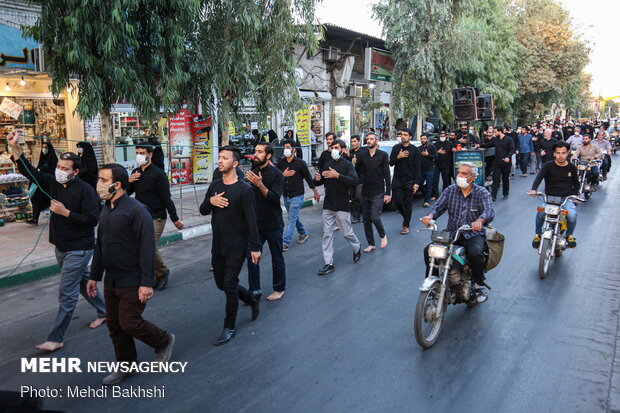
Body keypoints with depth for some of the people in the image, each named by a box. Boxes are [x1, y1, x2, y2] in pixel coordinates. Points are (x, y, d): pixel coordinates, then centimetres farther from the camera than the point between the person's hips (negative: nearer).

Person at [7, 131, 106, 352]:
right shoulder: (53, 183, 3)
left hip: (78, 249, -8)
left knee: (66, 293, -4)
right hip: (60, 247, 8)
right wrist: (16, 149, -12)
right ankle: (104, 311, 40)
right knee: (83, 282, 21)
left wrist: (66, 212, -23)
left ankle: (56, 338, 4)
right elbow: (30, 172, -1)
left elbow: (92, 219, -20)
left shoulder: (85, 190, -17)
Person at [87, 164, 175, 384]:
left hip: (132, 282, -8)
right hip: (111, 281, 8)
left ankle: (164, 341, 22)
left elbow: (147, 248, -21)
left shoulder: (136, 210, -18)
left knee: (130, 324, -5)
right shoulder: (105, 210, 10)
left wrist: (147, 283, -24)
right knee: (114, 325, 14)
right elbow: (99, 246, 18)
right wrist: (94, 276, 20)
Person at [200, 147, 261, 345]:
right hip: (218, 245, 7)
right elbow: (203, 210, 11)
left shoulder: (244, 190, -15)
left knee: (230, 285, -1)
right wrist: (210, 201, -12)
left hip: (236, 246, -7)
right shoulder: (215, 186, 6)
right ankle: (252, 299, 41)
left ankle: (230, 328, 14)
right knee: (221, 283, 16)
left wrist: (255, 247, -15)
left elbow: (251, 221, -15)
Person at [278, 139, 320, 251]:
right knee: (294, 217, 18)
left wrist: (316, 192, 5)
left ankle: (285, 243, -11)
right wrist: (283, 175, -17)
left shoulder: (300, 163, -9)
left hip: (297, 196, -5)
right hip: (285, 195, 6)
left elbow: (308, 178, -1)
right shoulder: (281, 163, 3)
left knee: (292, 219, -9)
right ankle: (303, 233, 39)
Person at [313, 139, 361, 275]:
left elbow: (354, 180, -22)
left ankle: (357, 248, 36)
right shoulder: (327, 165, 11)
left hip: (342, 205, -5)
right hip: (328, 205, 5)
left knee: (347, 233, 5)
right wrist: (317, 179, -9)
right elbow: (319, 183, 15)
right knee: (327, 234, 2)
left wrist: (337, 175, -33)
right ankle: (329, 264, 7)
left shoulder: (347, 165, -6)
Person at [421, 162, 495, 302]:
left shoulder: (482, 192, -3)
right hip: (451, 233, 3)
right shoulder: (450, 190, 7)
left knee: (475, 254, -34)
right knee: (428, 250, -18)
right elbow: (438, 206, -2)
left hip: (473, 234, -3)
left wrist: (479, 221, -43)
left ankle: (479, 285, -6)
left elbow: (489, 211, -19)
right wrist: (430, 216, -26)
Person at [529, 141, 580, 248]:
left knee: (572, 215, -26)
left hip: (567, 198, 2)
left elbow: (576, 183, 22)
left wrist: (575, 194, 4)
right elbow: (539, 177, -19)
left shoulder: (572, 168, 9)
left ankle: (569, 235, 6)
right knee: (541, 212, -30)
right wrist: (534, 189, -38)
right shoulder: (548, 166, -2)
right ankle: (538, 234, -4)